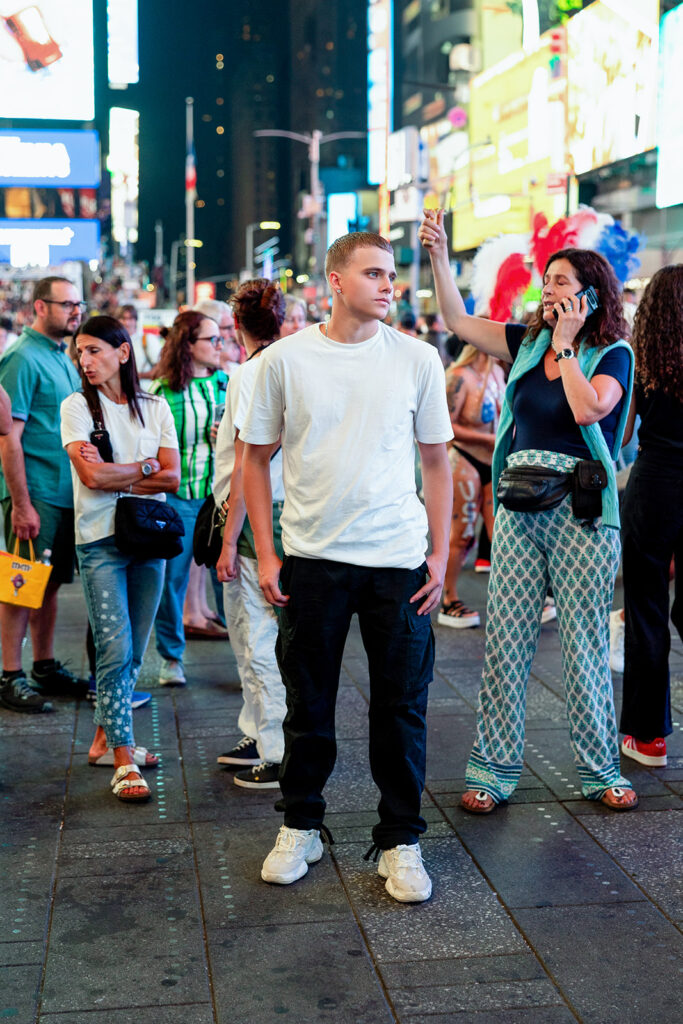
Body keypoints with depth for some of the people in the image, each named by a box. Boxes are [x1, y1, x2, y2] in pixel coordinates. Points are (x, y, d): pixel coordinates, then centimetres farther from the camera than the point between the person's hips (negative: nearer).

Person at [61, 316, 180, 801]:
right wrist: (145, 466, -4)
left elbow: (172, 478, 0)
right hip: (100, 541, -3)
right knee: (116, 649, -9)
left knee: (134, 652, 9)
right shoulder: (77, 406, 1)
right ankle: (123, 762, -4)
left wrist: (115, 476, -9)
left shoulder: (155, 407, 9)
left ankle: (105, 739, 24)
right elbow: (92, 476, -12)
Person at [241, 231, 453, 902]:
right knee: (308, 704, 11)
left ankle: (399, 840, 21)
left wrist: (441, 552, 2)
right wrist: (266, 553, 0)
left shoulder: (418, 360, 1)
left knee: (401, 707, 5)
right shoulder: (283, 360, -1)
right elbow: (256, 458, 5)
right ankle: (300, 827, 30)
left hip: (398, 561, 0)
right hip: (311, 558, 0)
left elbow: (436, 461, 7)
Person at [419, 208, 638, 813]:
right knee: (506, 638, 4)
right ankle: (495, 769, 12)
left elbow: (588, 408, -19)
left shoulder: (614, 354, -2)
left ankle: (599, 769, 17)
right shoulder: (529, 342, 11)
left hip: (581, 512, -4)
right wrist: (439, 255, 0)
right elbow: (460, 322, 8)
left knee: (585, 641, 3)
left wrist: (565, 343, -11)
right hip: (519, 507, 4)